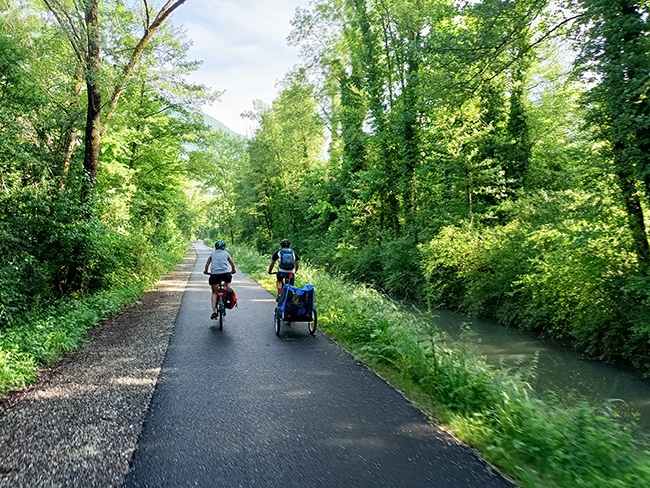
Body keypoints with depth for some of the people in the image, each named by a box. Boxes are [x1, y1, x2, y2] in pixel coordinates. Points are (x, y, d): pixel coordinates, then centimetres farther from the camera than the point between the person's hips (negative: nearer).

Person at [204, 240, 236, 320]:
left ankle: (214, 311, -5)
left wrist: (206, 271, 43)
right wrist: (233, 270, 42)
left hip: (214, 274, 1)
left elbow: (207, 264, 25)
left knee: (214, 293, 8)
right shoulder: (226, 253, 18)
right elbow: (232, 264, 23)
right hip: (225, 273, -1)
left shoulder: (213, 254, 21)